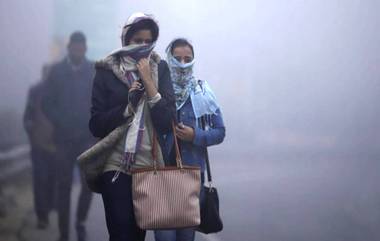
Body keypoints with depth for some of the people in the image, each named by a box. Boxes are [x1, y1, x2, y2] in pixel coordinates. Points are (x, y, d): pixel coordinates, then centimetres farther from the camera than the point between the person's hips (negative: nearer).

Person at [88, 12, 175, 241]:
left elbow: (166, 122, -5)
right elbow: (96, 124, -4)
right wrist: (127, 105, -16)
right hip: (116, 165, -2)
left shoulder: (160, 69, 4)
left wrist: (148, 82, -11)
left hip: (150, 164, 2)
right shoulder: (107, 71, 0)